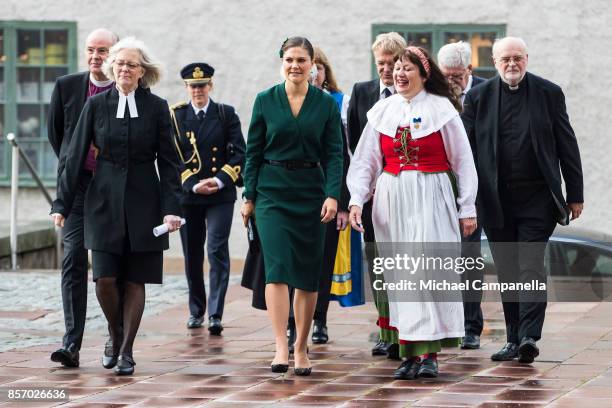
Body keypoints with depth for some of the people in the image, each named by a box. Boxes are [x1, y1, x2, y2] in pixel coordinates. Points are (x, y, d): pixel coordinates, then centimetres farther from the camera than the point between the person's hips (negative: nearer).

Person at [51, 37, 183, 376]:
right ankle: (116, 336, 19)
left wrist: (172, 208, -8)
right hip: (104, 201, 0)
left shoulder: (156, 108, 0)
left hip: (143, 203, 0)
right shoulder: (96, 105, 2)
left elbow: (168, 162, 1)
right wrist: (62, 203, -1)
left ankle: (126, 351, 8)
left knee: (135, 281, 1)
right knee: (105, 279, -6)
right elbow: (75, 156, 3)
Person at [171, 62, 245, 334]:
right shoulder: (175, 115, 5)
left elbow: (239, 153, 0)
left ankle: (215, 315, -14)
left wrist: (220, 180, -14)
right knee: (192, 255, 9)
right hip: (188, 195, 2)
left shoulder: (226, 114, 4)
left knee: (217, 251, -11)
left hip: (220, 196, -2)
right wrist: (193, 185, -12)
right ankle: (196, 311, 24)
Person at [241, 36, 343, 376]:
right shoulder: (265, 101, 2)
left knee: (308, 274, 4)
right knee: (277, 267, -14)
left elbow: (334, 154, 0)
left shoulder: (326, 104, 2)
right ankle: (280, 348, -19)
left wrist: (332, 195, -12)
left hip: (310, 192, 1)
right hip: (272, 191, -1)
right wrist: (248, 196, 1)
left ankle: (301, 348, 16)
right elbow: (253, 152, 5)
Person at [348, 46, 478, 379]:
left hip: (430, 198, -4)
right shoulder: (382, 111, 10)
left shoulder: (441, 109, 0)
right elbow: (365, 161, 11)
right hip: (391, 199, 4)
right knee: (399, 273, 1)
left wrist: (467, 208, -1)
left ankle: (430, 353, -9)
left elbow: (462, 161, 2)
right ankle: (409, 353, 5)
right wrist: (356, 199, -3)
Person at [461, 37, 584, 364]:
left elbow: (567, 147, 5)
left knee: (531, 267, -11)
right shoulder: (478, 98, 4)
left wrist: (574, 195, 3)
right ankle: (514, 340, 15)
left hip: (537, 199, -2)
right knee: (507, 273, 8)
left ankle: (529, 337, -15)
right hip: (496, 200, 2)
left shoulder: (549, 93, 2)